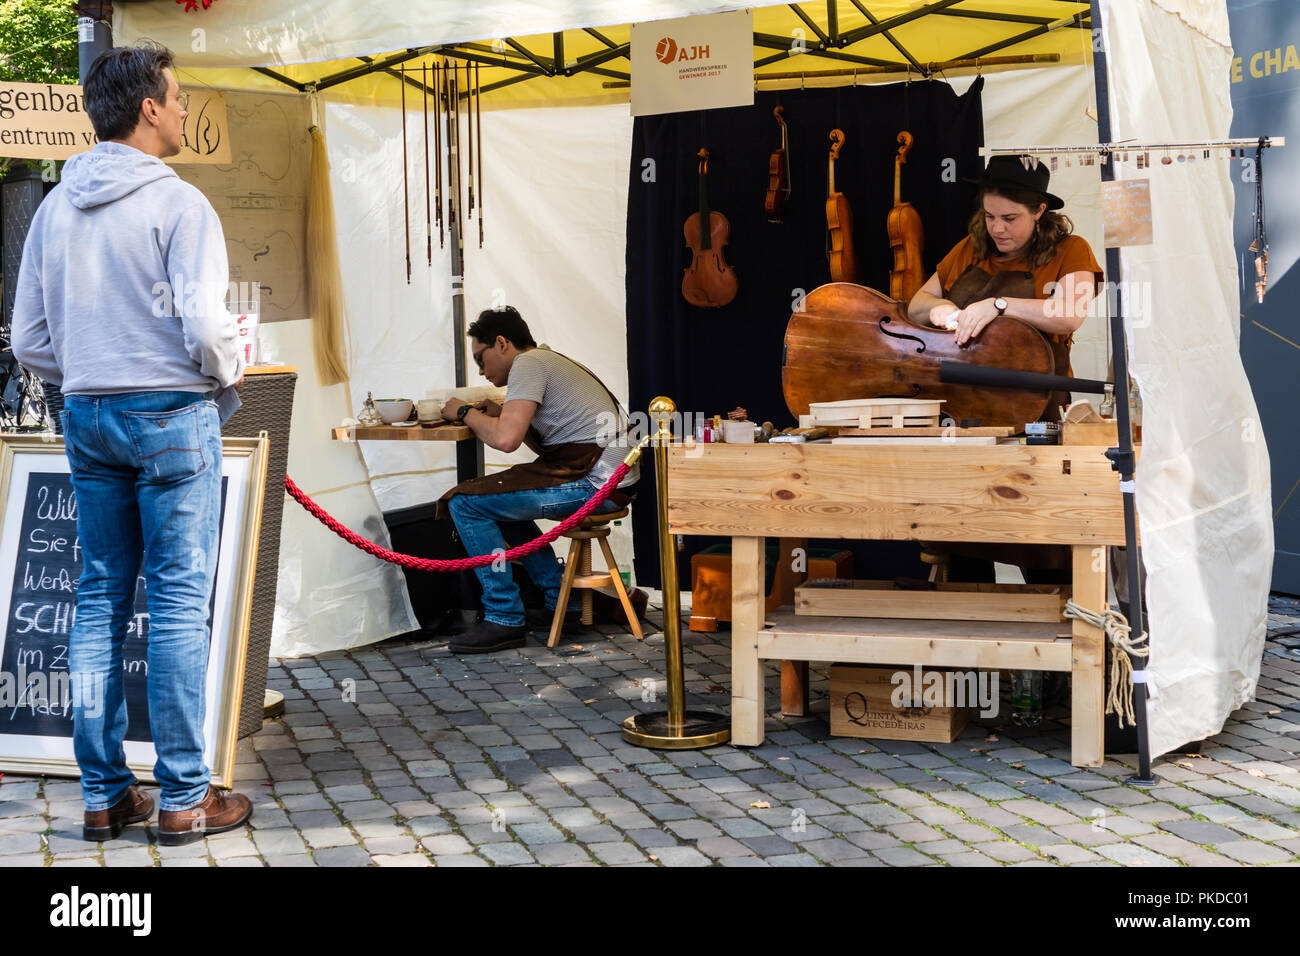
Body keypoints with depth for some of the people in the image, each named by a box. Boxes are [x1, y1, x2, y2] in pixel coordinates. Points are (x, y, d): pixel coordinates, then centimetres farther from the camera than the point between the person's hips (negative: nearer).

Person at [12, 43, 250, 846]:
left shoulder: (55, 207, 9)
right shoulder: (177, 203, -10)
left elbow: (29, 342, 9)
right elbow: (204, 325, -18)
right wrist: (230, 371, 1)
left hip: (86, 415, 6)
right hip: (171, 415, -6)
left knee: (101, 600, 10)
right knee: (179, 602, -1)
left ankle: (104, 794, 15)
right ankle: (183, 798, 4)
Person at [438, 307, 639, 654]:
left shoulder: (528, 364, -8)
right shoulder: (551, 360, 23)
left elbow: (505, 439, -21)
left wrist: (465, 413, -3)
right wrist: (501, 414, 18)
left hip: (594, 484, -11)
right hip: (613, 480, 11)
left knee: (465, 502, -9)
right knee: (500, 499, 29)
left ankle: (505, 619, -6)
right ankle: (560, 603, 25)